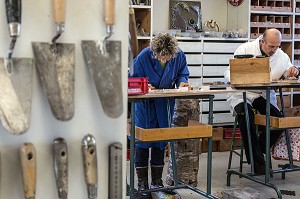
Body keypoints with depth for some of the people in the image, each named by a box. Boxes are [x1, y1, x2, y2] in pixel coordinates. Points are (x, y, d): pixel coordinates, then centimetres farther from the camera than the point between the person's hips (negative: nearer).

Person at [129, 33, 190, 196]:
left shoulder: (179, 56, -11)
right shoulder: (143, 57, -21)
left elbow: (183, 74, 6)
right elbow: (132, 79, -10)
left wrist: (182, 83, -16)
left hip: (165, 103, 3)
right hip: (145, 103, -3)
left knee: (161, 140, 9)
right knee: (142, 139, -1)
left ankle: (157, 180, 21)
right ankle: (142, 182, 11)